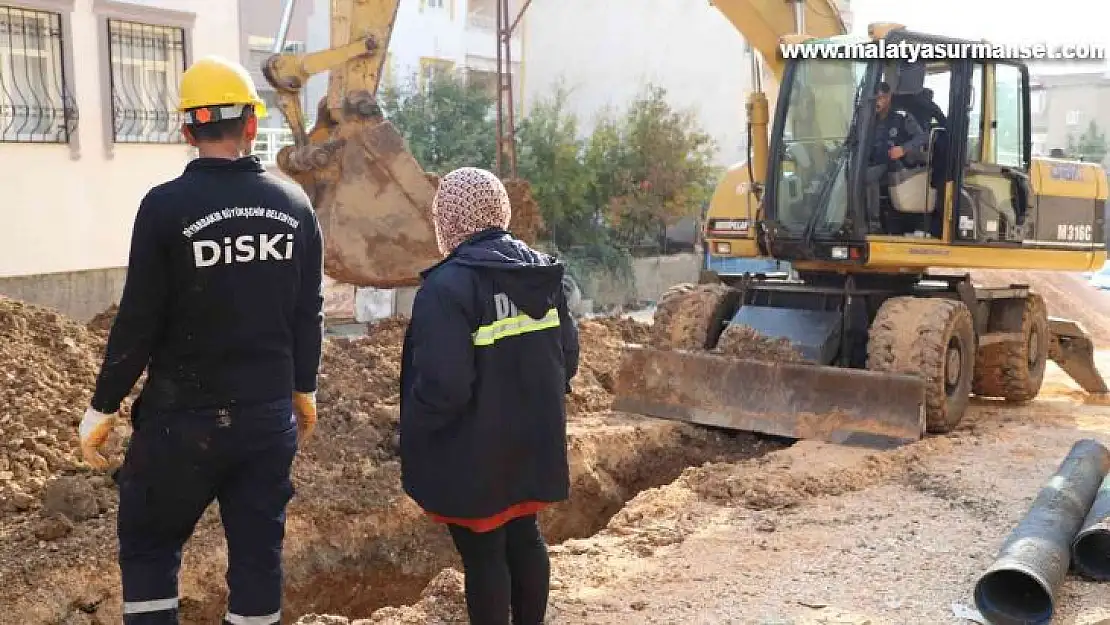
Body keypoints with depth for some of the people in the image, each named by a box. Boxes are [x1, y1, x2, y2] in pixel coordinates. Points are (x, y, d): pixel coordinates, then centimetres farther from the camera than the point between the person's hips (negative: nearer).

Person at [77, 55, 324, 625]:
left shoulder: (166, 206, -12)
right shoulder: (294, 204, 0)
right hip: (270, 417, 4)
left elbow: (139, 322, -10)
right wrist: (304, 390, 20)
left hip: (184, 419, -3)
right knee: (258, 551, 12)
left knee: (148, 546, 14)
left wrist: (102, 409, 2)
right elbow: (308, 314, 5)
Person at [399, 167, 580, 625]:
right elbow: (568, 355, 6)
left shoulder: (448, 286, -21)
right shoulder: (544, 272, 1)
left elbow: (443, 386, -26)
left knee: (482, 555, 7)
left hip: (474, 454, -7)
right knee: (524, 536, 21)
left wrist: (414, 431, -9)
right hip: (532, 441, 7)